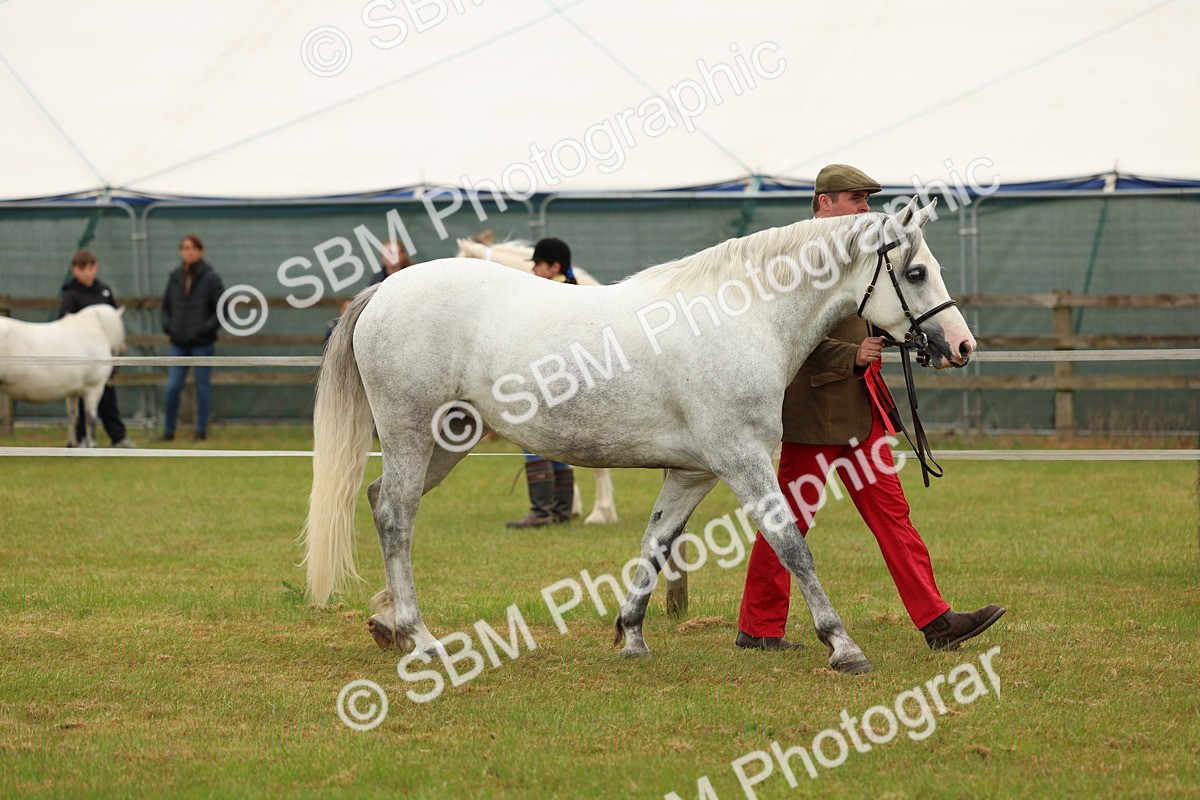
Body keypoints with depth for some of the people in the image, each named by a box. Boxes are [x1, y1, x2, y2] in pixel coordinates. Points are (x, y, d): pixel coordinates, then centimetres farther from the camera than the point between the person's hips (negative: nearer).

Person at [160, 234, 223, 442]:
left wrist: (206, 328, -13)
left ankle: (201, 430, 14)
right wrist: (168, 326, 3)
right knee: (173, 386, 0)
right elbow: (166, 305, 17)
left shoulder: (210, 278, -7)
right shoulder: (175, 276, 6)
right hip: (178, 343, 3)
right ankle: (168, 430, 11)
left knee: (202, 385, 5)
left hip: (202, 343, -3)